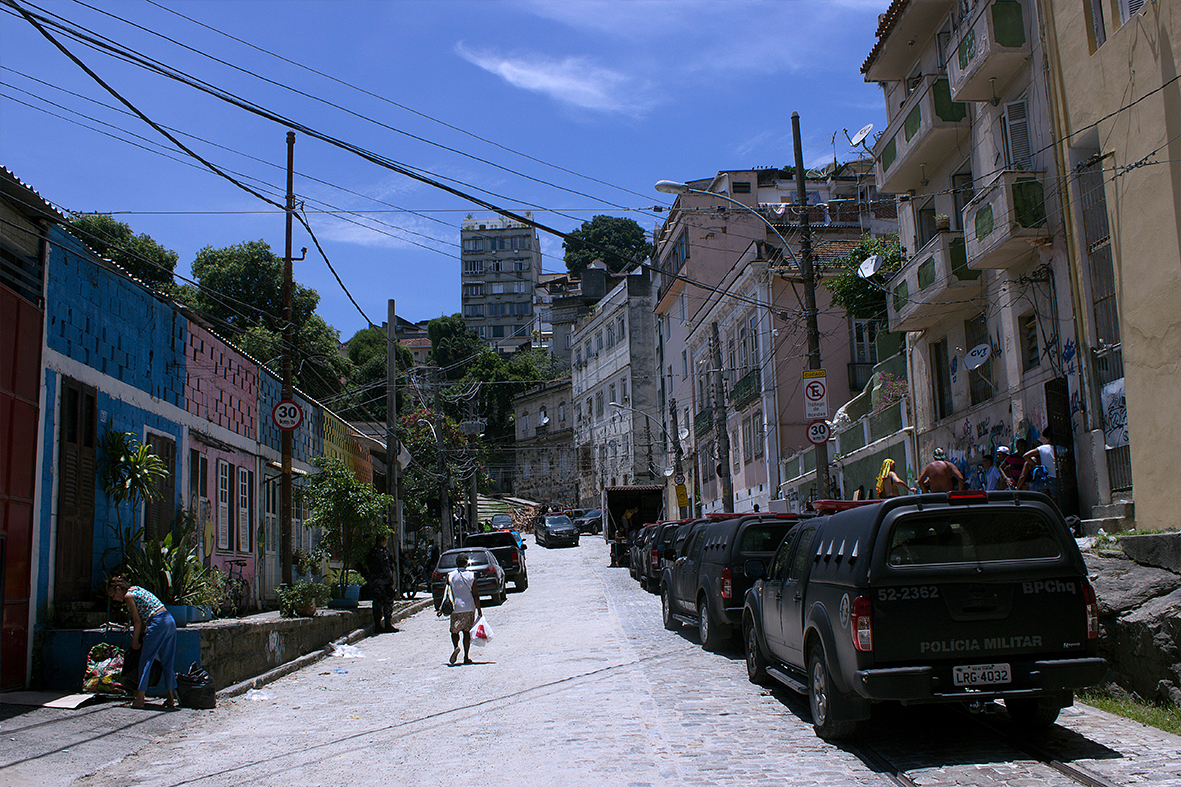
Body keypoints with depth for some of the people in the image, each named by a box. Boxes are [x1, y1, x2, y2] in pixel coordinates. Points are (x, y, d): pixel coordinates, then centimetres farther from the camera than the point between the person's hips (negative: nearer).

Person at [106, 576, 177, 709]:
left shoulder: (128, 596, -2)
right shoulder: (137, 589, 23)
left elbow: (138, 621, -4)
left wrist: (135, 641, 5)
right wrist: (142, 634, 19)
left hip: (158, 623, -9)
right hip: (170, 621, 9)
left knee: (145, 660, -1)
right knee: (167, 662, 11)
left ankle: (139, 699, 1)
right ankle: (171, 699, 12)